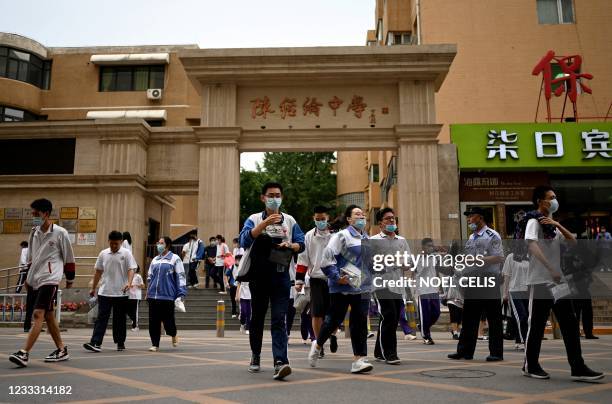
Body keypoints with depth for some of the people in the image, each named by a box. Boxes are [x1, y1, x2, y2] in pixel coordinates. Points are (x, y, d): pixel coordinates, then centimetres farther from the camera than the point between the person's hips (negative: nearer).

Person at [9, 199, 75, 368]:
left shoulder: (60, 233, -8)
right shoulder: (34, 232, 11)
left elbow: (69, 258, -1)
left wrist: (70, 279, 4)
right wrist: (28, 277, 21)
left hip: (49, 279, -7)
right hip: (34, 280, 7)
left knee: (38, 314, -15)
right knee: (48, 316, 11)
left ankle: (24, 354, -18)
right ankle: (62, 350, 21)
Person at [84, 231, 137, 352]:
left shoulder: (126, 254, -2)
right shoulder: (103, 254, 8)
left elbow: (131, 269, -9)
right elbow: (98, 271, 16)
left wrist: (129, 283, -26)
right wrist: (93, 288, 17)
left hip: (120, 293, -2)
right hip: (104, 292, 2)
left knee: (120, 319, 7)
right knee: (101, 318, -4)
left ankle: (120, 343, 18)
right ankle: (95, 343, -8)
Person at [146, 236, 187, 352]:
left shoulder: (175, 259, -1)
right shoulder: (155, 260, 16)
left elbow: (180, 276, -4)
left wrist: (181, 294, -10)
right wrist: (148, 292, 18)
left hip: (167, 295, -5)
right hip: (153, 295, 5)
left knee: (168, 319, -1)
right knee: (153, 321, 3)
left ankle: (173, 335, 29)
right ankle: (155, 344, 13)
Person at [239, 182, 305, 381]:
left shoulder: (290, 221, 11)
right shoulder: (254, 219, 6)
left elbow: (301, 245, 9)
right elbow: (244, 240, -11)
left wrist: (290, 245, -13)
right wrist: (264, 223, -21)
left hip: (281, 276, 0)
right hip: (258, 276, 0)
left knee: (279, 319, -9)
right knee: (257, 317, 13)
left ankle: (280, 362, -17)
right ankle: (255, 356, 32)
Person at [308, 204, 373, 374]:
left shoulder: (367, 238, 17)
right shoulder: (342, 236, -7)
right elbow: (327, 257, -14)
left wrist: (369, 280, 20)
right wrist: (337, 277, -17)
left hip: (362, 288, 6)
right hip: (342, 288, -6)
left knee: (360, 322, 0)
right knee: (334, 319, 4)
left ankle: (359, 359, 3)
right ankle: (317, 345, 29)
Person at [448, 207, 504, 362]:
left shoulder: (492, 236, -5)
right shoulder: (471, 238, 19)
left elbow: (499, 258, -15)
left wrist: (478, 259, -21)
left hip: (488, 280, -8)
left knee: (493, 318, 1)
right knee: (469, 318, 10)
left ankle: (496, 352, 9)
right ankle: (465, 351, 16)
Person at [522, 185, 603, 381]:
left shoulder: (552, 223, 19)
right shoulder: (534, 221, -7)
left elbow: (573, 241, 10)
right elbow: (532, 245, -23)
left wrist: (557, 225, -6)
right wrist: (550, 268, -30)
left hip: (557, 280, 8)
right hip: (540, 281, -8)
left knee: (570, 324, 4)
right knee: (537, 324, 1)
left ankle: (578, 367, 8)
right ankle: (530, 366, 14)